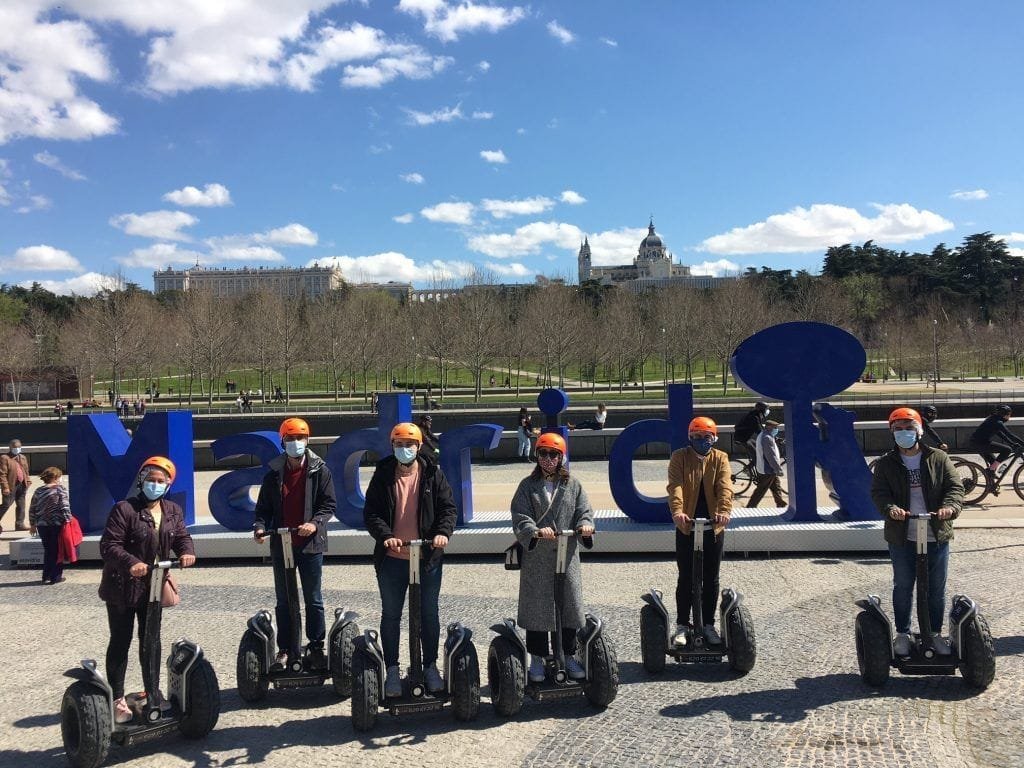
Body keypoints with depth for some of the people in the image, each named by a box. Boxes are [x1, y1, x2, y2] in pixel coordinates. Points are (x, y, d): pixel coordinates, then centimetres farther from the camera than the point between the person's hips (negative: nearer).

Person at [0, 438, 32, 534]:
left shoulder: (23, 458, 15)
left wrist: (28, 482, 12)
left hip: (22, 485, 7)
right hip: (11, 486, -7)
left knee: (21, 505, 9)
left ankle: (20, 523, 14)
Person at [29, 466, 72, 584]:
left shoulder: (38, 491, 8)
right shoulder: (60, 489, -8)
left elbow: (32, 509, 11)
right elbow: (65, 507, -15)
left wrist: (33, 524, 19)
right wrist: (68, 520, -9)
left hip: (42, 526, 5)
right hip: (57, 525, -5)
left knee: (47, 551, 15)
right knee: (57, 551, 6)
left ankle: (46, 576, 17)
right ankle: (56, 576, 7)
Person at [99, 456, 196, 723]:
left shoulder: (173, 511, 3)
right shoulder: (124, 509, -15)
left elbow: (182, 536, 5)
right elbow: (108, 545, -20)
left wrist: (186, 551, -18)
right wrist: (131, 563, -36)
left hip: (153, 586, 5)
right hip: (123, 587, -5)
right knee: (121, 641, 5)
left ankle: (153, 693, 27)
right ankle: (117, 699, 14)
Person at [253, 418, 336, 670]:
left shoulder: (319, 470, -1)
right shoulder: (274, 473, 7)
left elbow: (329, 504, -2)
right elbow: (264, 506, 10)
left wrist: (315, 523, -18)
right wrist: (260, 526, -8)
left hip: (310, 545, -2)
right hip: (281, 545, 3)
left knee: (313, 600, 5)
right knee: (283, 601, 9)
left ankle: (316, 648, 15)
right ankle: (286, 649, 18)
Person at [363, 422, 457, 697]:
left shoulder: (433, 475, 0)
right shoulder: (382, 476, 0)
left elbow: (448, 507, -1)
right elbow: (371, 512, -4)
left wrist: (443, 532, -20)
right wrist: (385, 536, -21)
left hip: (427, 558, 0)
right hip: (392, 559, 0)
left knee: (429, 613, 10)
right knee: (391, 615, 9)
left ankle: (430, 666, 24)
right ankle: (392, 670, 22)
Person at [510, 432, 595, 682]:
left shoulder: (573, 485, 10)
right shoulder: (528, 485, 3)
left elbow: (584, 510, 3)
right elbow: (520, 517, -7)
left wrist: (585, 524, -19)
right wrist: (535, 531, -26)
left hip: (567, 556, 2)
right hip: (536, 557, -2)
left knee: (570, 604, 6)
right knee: (537, 606, 3)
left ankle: (568, 655, 21)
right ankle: (537, 658, 16)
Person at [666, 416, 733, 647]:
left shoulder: (720, 458, 4)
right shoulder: (679, 457, 0)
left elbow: (725, 486, -11)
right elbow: (675, 486, -15)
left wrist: (725, 510, -29)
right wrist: (677, 511, -32)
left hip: (714, 526, 2)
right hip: (687, 526, -2)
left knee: (711, 578, 9)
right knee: (686, 578, 2)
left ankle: (708, 625, 20)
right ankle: (682, 625, 13)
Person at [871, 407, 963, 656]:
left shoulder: (939, 458, 2)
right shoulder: (886, 464, 2)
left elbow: (955, 486, -4)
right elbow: (879, 492, -7)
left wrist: (950, 506, -25)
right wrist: (890, 508, -28)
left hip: (936, 536, 1)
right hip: (902, 538, 0)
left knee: (936, 589, 11)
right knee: (903, 587, 10)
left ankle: (935, 633, 26)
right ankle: (902, 634, 23)